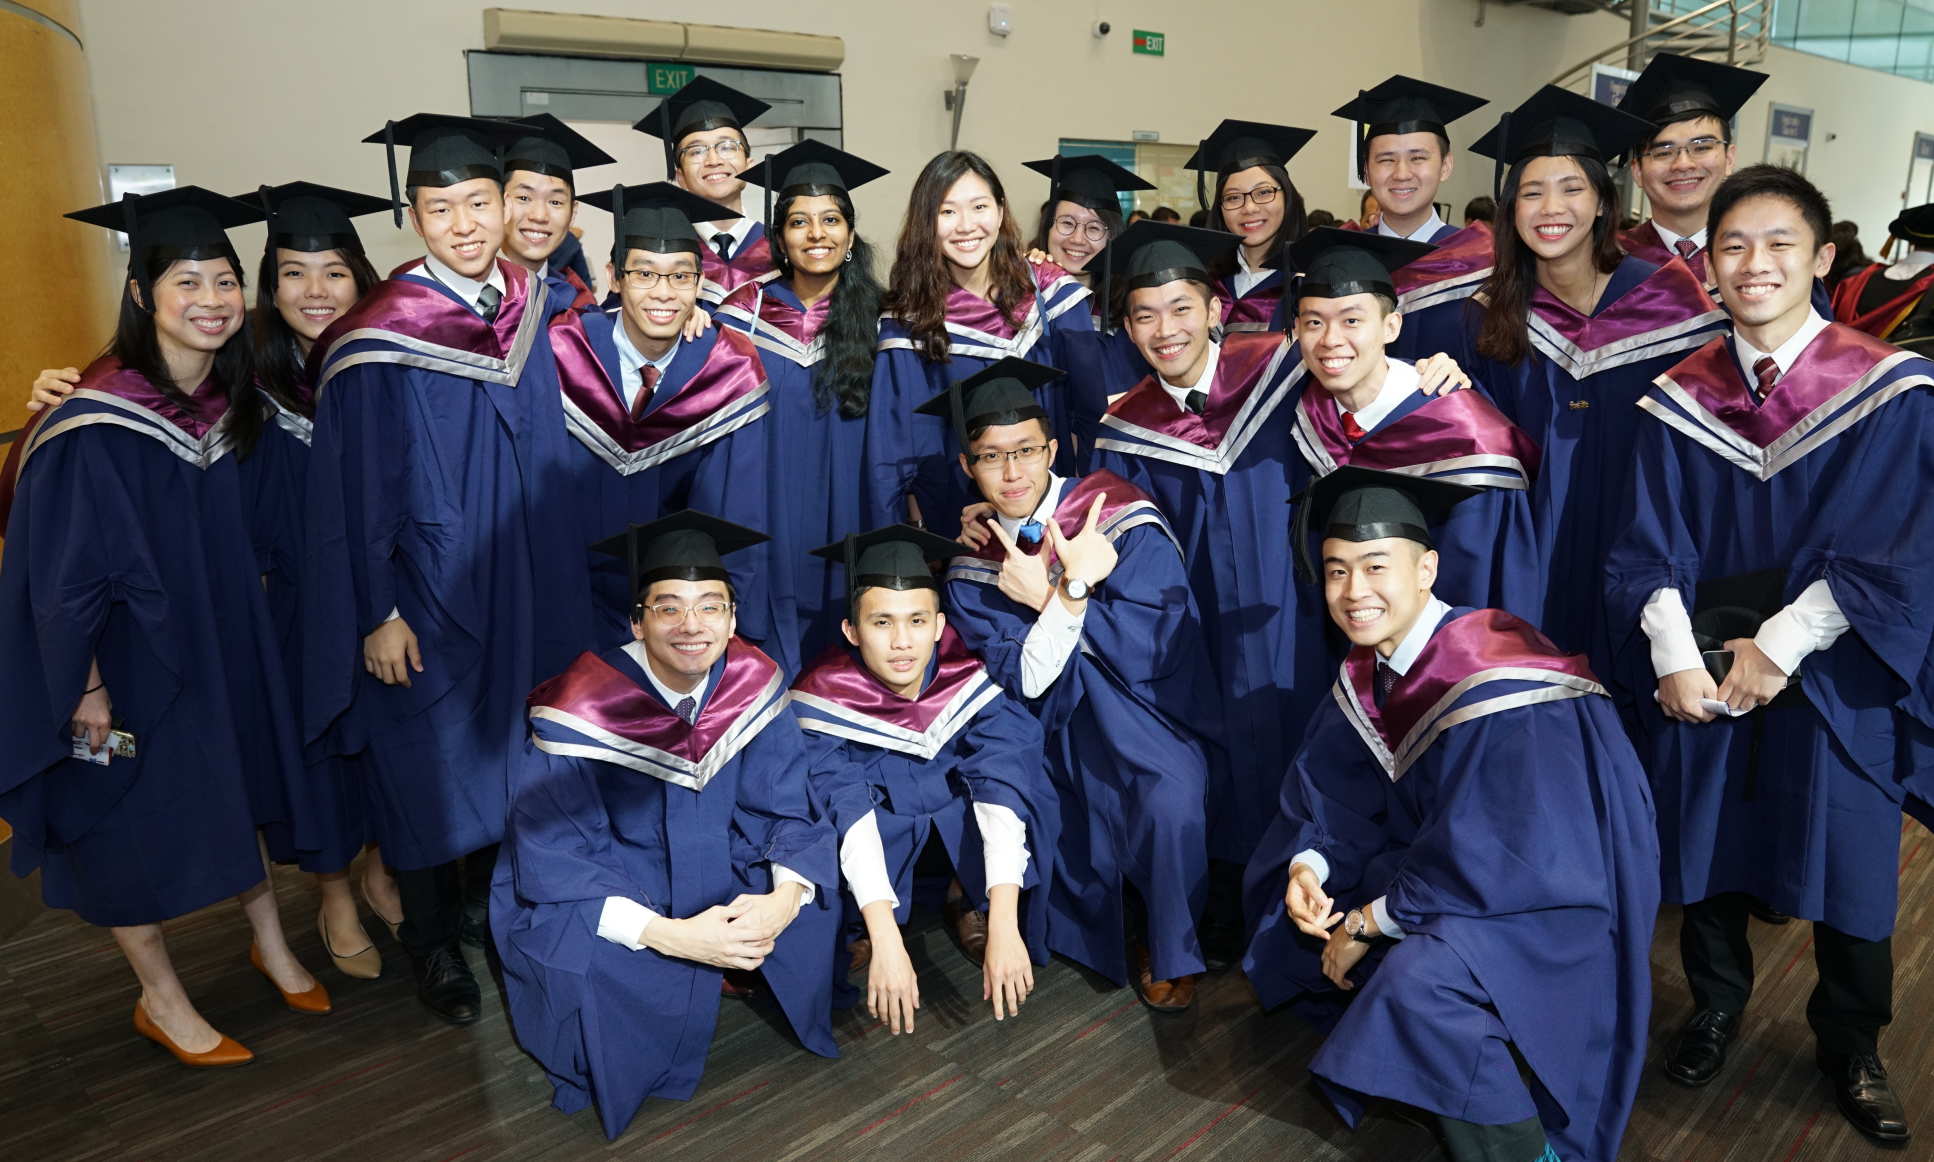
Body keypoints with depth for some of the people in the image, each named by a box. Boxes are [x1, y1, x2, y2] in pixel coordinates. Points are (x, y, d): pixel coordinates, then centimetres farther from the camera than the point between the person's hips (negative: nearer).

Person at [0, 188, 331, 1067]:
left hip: (216, 643, 7)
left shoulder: (226, 398, -4)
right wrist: (86, 690, -16)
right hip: (125, 663, -6)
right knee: (131, 821, 9)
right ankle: (161, 1001, 28)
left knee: (234, 785, 19)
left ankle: (270, 943, 38)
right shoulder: (94, 429, -24)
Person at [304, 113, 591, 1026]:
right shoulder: (378, 342, -15)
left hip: (524, 581, 5)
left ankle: (489, 898, 38)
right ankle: (433, 940, 26)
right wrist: (378, 615, -12)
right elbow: (359, 489, -12)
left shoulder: (536, 305, 0)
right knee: (429, 754, 7)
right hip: (428, 589, -5)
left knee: (508, 742, 16)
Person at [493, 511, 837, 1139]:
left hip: (708, 865, 4)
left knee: (817, 886, -17)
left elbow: (788, 811, -9)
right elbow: (553, 869, -24)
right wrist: (670, 935, -36)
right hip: (587, 893, -4)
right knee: (591, 967, -32)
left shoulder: (752, 684, -15)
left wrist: (783, 899, -30)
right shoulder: (580, 712, -26)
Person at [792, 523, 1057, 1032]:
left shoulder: (971, 677, -28)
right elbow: (850, 815, -37)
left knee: (1019, 760, -30)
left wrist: (1004, 928, -45)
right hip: (880, 804, -1)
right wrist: (886, 944, -46)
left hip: (955, 802, 1)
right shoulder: (824, 698, -29)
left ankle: (973, 908, -2)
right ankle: (862, 933, -1)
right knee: (823, 817, -34)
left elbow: (1004, 790, -35)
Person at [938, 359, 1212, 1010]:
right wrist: (1074, 591, -22)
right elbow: (1026, 685, -9)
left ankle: (1167, 950, -1)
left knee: (1169, 797, -31)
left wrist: (1048, 598, -18)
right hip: (1059, 729, 4)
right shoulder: (973, 566, -1)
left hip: (1145, 709, -4)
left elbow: (1157, 647, -17)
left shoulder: (1123, 518, -11)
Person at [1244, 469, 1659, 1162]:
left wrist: (1368, 921, -21)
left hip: (1548, 899, -9)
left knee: (1417, 977, -34)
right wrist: (1307, 867, -15)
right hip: (1438, 862, 9)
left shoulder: (1493, 682, -30)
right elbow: (1328, 789, 5)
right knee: (1290, 902, 5)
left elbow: (1500, 860, -30)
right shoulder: (1369, 670, -4)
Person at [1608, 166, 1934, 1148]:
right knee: (1708, 846, 13)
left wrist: (1778, 646, -15)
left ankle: (1850, 1047, 32)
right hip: (1701, 671, 2)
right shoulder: (1680, 398, 0)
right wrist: (1674, 655, -16)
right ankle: (1715, 1005, 37)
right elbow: (1648, 543, -3)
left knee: (1847, 876, 9)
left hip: (1832, 675, -2)